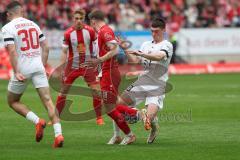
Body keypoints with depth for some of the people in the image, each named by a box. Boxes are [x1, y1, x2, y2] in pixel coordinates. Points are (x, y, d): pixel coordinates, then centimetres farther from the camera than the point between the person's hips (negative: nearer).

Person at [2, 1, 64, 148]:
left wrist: (16, 72, -18)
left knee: (13, 101, 14)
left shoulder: (8, 28, -5)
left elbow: (12, 50, -15)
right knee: (47, 100, -1)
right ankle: (58, 134, -15)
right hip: (38, 66, 4)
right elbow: (45, 47, 12)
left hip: (23, 69, -4)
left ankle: (37, 121, -7)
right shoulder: (33, 25, 12)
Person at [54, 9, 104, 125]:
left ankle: (99, 118, 4)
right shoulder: (68, 33, -8)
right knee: (63, 92, 2)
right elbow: (64, 52, -4)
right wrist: (61, 69, -9)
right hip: (72, 66, 0)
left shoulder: (90, 31, -7)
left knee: (96, 91, -9)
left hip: (88, 66, 0)